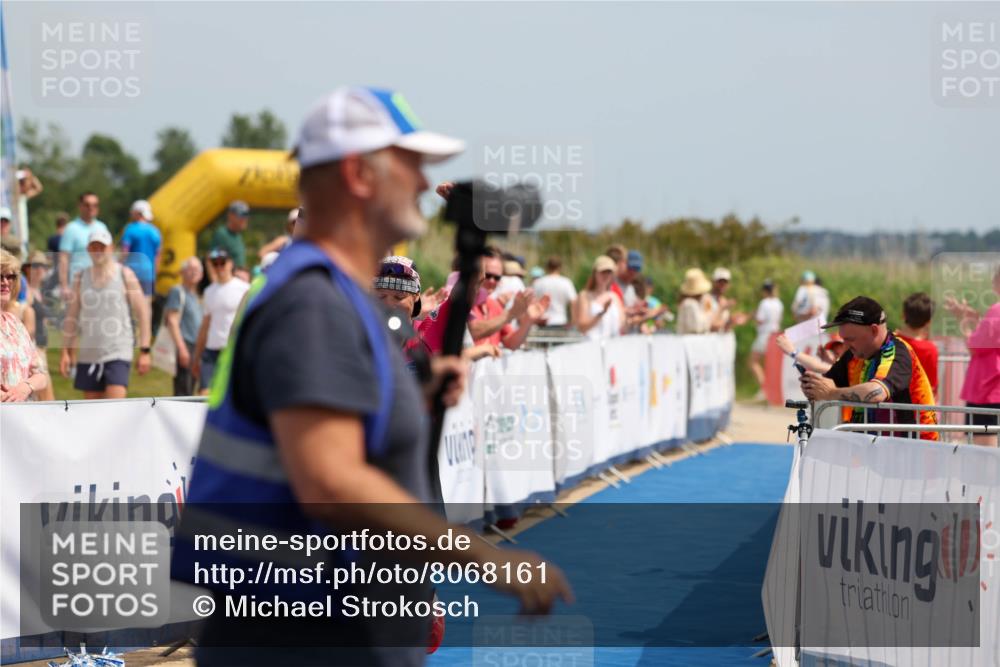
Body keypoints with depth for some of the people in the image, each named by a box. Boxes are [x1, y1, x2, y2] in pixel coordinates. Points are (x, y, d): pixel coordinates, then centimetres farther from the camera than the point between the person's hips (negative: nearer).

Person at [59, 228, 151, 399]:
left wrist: (145, 351, -6)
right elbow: (72, 316, 13)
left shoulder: (125, 275, 1)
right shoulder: (81, 277, 10)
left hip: (118, 353, -4)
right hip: (88, 354, 4)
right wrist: (66, 350, 7)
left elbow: (143, 313, 0)